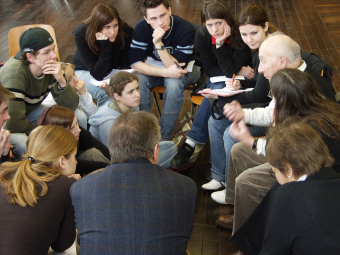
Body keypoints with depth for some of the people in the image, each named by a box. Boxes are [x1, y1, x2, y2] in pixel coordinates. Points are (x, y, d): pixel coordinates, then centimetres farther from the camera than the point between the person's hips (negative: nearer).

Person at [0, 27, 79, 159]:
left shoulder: (50, 67, -16)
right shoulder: (15, 74, -35)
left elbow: (70, 106, -14)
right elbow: (14, 124, -37)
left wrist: (61, 81, -32)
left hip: (29, 111, 7)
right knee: (22, 142, -38)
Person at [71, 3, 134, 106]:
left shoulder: (125, 31, -22)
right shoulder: (81, 35, -27)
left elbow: (126, 65, -10)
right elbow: (97, 74, -29)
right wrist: (106, 46, -38)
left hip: (113, 70, 3)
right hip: (84, 71, -3)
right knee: (105, 93, -34)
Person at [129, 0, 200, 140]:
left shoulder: (186, 30, -29)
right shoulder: (142, 27, -19)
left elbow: (176, 67, -31)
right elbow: (135, 62, -24)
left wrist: (159, 43, -44)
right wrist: (165, 72, -37)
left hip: (186, 68, -3)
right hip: (154, 66, 3)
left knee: (174, 83, -36)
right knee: (137, 79, -28)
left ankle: (163, 138, -24)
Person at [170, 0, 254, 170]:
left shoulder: (241, 36, -25)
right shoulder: (203, 37, -13)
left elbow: (230, 71, -29)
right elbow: (209, 70, -7)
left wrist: (220, 44, -34)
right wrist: (239, 71, -17)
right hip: (217, 81, 3)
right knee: (215, 92, -32)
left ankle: (191, 143, -27)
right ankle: (193, 142, -28)